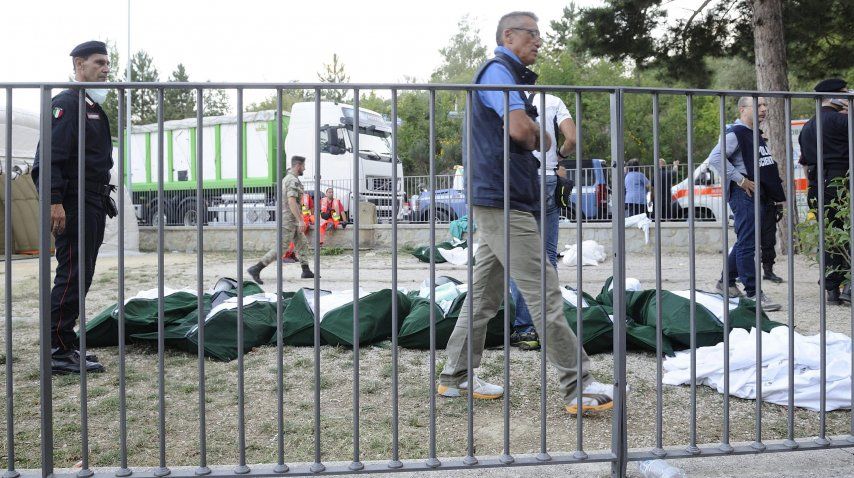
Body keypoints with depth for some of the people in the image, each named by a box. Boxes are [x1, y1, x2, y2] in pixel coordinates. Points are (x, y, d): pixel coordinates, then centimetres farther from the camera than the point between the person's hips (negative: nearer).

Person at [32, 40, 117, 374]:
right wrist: (54, 201, -26)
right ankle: (58, 352, -6)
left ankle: (64, 345, 18)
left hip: (93, 205, 10)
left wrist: (103, 202, 21)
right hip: (73, 205, -10)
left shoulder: (94, 108, 22)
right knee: (72, 275, -10)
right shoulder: (66, 103, -8)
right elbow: (51, 156, -18)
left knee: (80, 277, 11)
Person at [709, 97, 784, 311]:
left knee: (745, 242, 15)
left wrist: (776, 188, 17)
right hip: (744, 194, -10)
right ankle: (753, 293, -8)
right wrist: (740, 179, -21)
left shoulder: (756, 135, 20)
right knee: (747, 244, -9)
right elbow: (715, 158, -23)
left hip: (760, 193, 10)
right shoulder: (736, 133, -10)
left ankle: (726, 283, 27)